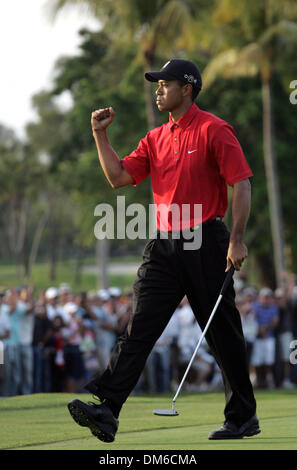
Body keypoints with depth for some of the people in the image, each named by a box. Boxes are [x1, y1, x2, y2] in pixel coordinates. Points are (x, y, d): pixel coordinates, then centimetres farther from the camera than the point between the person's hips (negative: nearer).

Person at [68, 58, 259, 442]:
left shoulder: (214, 130, -5)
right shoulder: (155, 138, 17)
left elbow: (241, 184, -10)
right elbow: (119, 177, 12)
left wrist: (237, 239, -17)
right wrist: (100, 136, 4)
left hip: (205, 244, -6)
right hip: (164, 246, 6)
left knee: (223, 335, 3)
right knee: (139, 329, -7)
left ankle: (243, 417, 15)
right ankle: (107, 410, -17)